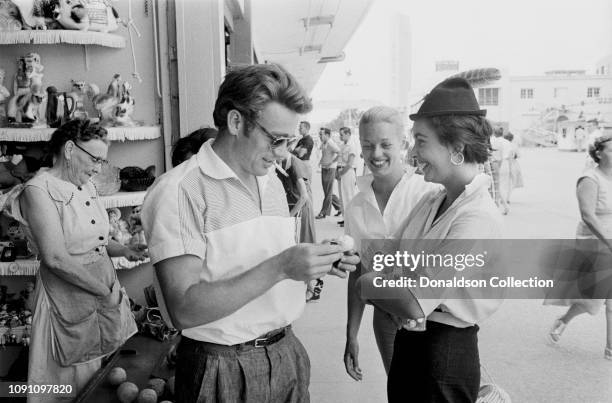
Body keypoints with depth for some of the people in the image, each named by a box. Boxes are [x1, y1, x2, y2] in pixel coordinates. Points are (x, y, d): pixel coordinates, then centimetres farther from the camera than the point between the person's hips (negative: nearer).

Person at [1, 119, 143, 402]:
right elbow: (55, 258, -22)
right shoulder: (39, 191, -15)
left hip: (106, 287, 7)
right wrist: (105, 292, -18)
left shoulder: (87, 187, 7)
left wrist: (125, 251, -1)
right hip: (69, 297, -7)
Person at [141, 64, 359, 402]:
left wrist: (316, 263, -6)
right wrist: (278, 267, -29)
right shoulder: (178, 191, -17)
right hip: (223, 371, -6)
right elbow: (184, 310, -23)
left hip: (287, 352, 7)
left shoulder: (272, 181, 8)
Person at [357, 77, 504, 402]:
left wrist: (365, 284, -12)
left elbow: (413, 304, -27)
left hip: (444, 354, -7)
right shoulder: (431, 201, 2)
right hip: (408, 342, 7)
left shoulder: (477, 217, -23)